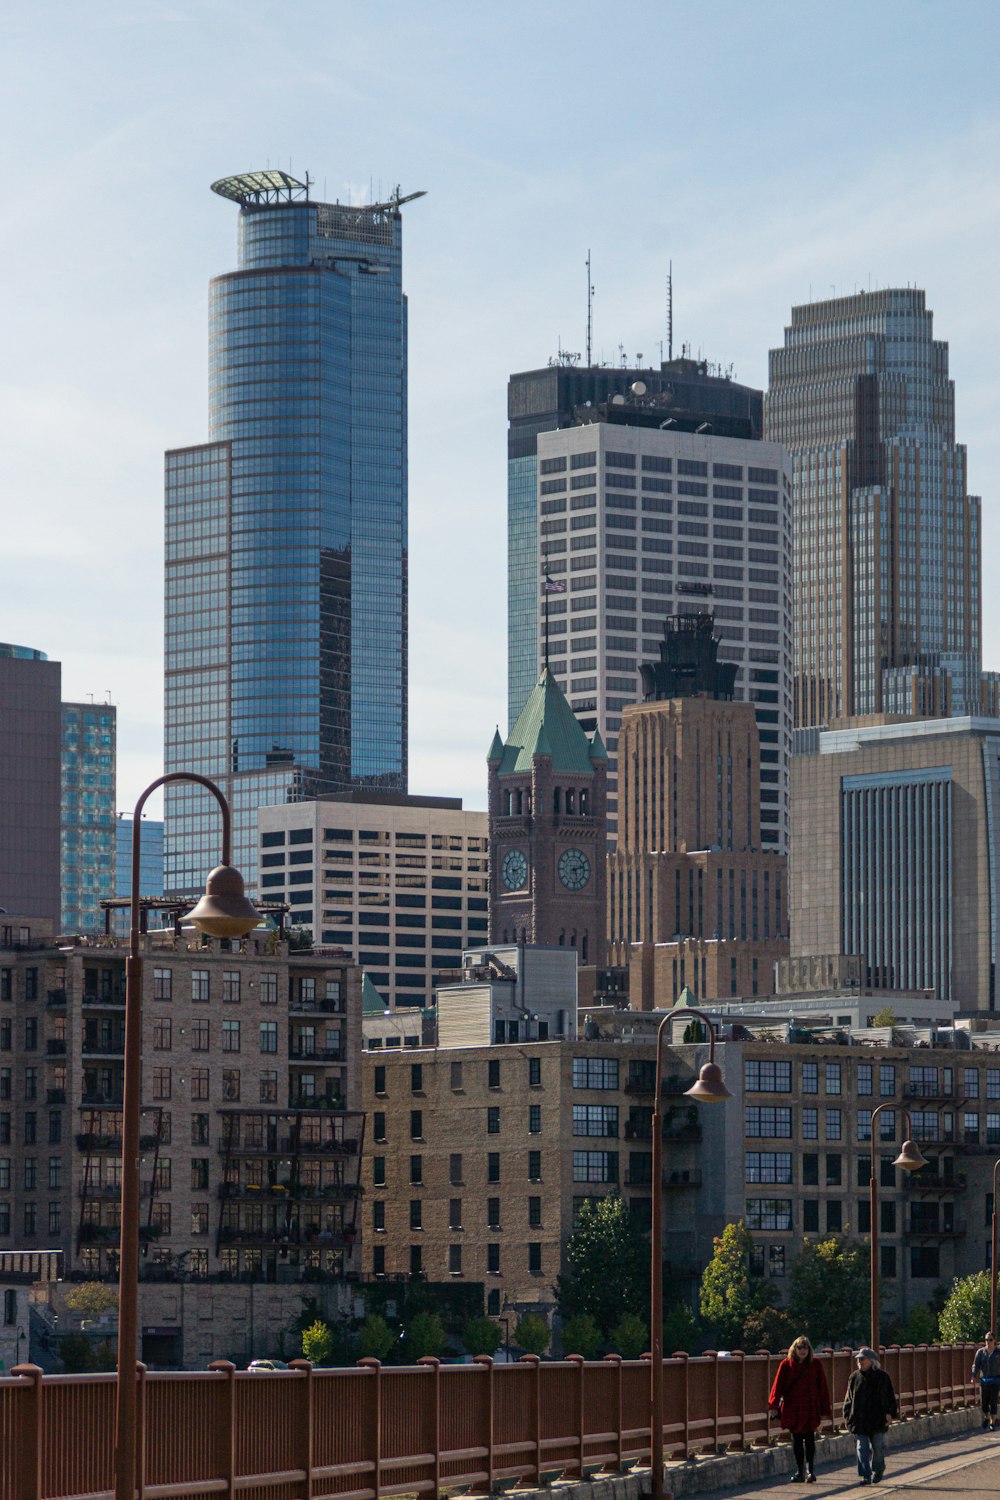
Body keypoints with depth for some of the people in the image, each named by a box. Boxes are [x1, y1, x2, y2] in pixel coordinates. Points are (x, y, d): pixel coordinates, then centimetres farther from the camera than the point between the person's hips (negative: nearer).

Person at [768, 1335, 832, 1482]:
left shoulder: (815, 1365, 2)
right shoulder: (786, 1365, 2)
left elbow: (822, 1387, 5)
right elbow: (778, 1384, -2)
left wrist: (825, 1409, 2)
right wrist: (774, 1404, -13)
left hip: (810, 1408, -1)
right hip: (792, 1408, 1)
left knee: (809, 1439, -8)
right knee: (797, 1441, 7)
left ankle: (810, 1470, -6)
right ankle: (800, 1472, 14)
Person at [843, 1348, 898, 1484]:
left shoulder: (881, 1377, -1)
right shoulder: (855, 1377, 7)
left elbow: (889, 1396, 2)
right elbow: (849, 1398, 13)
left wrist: (889, 1413, -8)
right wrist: (848, 1416, 7)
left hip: (877, 1420, -2)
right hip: (859, 1420, 2)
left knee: (878, 1447, 5)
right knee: (862, 1448, -5)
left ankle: (878, 1470, 29)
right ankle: (865, 1475, -4)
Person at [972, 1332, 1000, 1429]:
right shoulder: (980, 1352, 1)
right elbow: (976, 1365, -6)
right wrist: (974, 1376, -22)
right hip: (984, 1380, 1)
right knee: (984, 1402, 7)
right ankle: (986, 1418, 34)